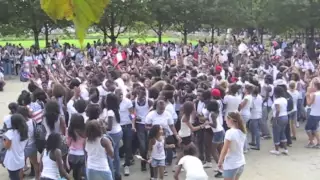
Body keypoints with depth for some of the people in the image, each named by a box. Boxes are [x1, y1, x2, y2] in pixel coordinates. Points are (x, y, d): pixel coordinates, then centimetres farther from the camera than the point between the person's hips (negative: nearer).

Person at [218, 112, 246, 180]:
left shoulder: (230, 132, -20)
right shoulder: (242, 132, 3)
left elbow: (224, 150, -17)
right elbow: (237, 147, 9)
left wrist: (220, 162, -5)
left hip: (231, 165, -8)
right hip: (241, 163, 8)